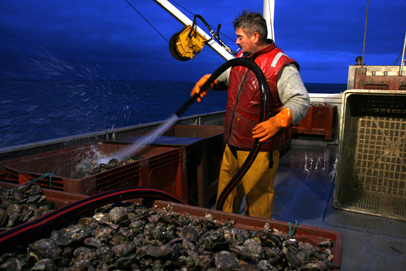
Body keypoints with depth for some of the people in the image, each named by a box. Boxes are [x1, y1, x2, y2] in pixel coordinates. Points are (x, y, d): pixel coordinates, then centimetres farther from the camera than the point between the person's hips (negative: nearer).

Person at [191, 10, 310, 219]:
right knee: (226, 199, 18)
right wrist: (207, 80, 10)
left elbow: (300, 101, -17)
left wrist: (277, 122, -33)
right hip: (231, 146, 8)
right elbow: (224, 77, 30)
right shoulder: (241, 58, 13)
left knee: (258, 202, 3)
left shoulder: (281, 65, -11)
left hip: (259, 150, -7)